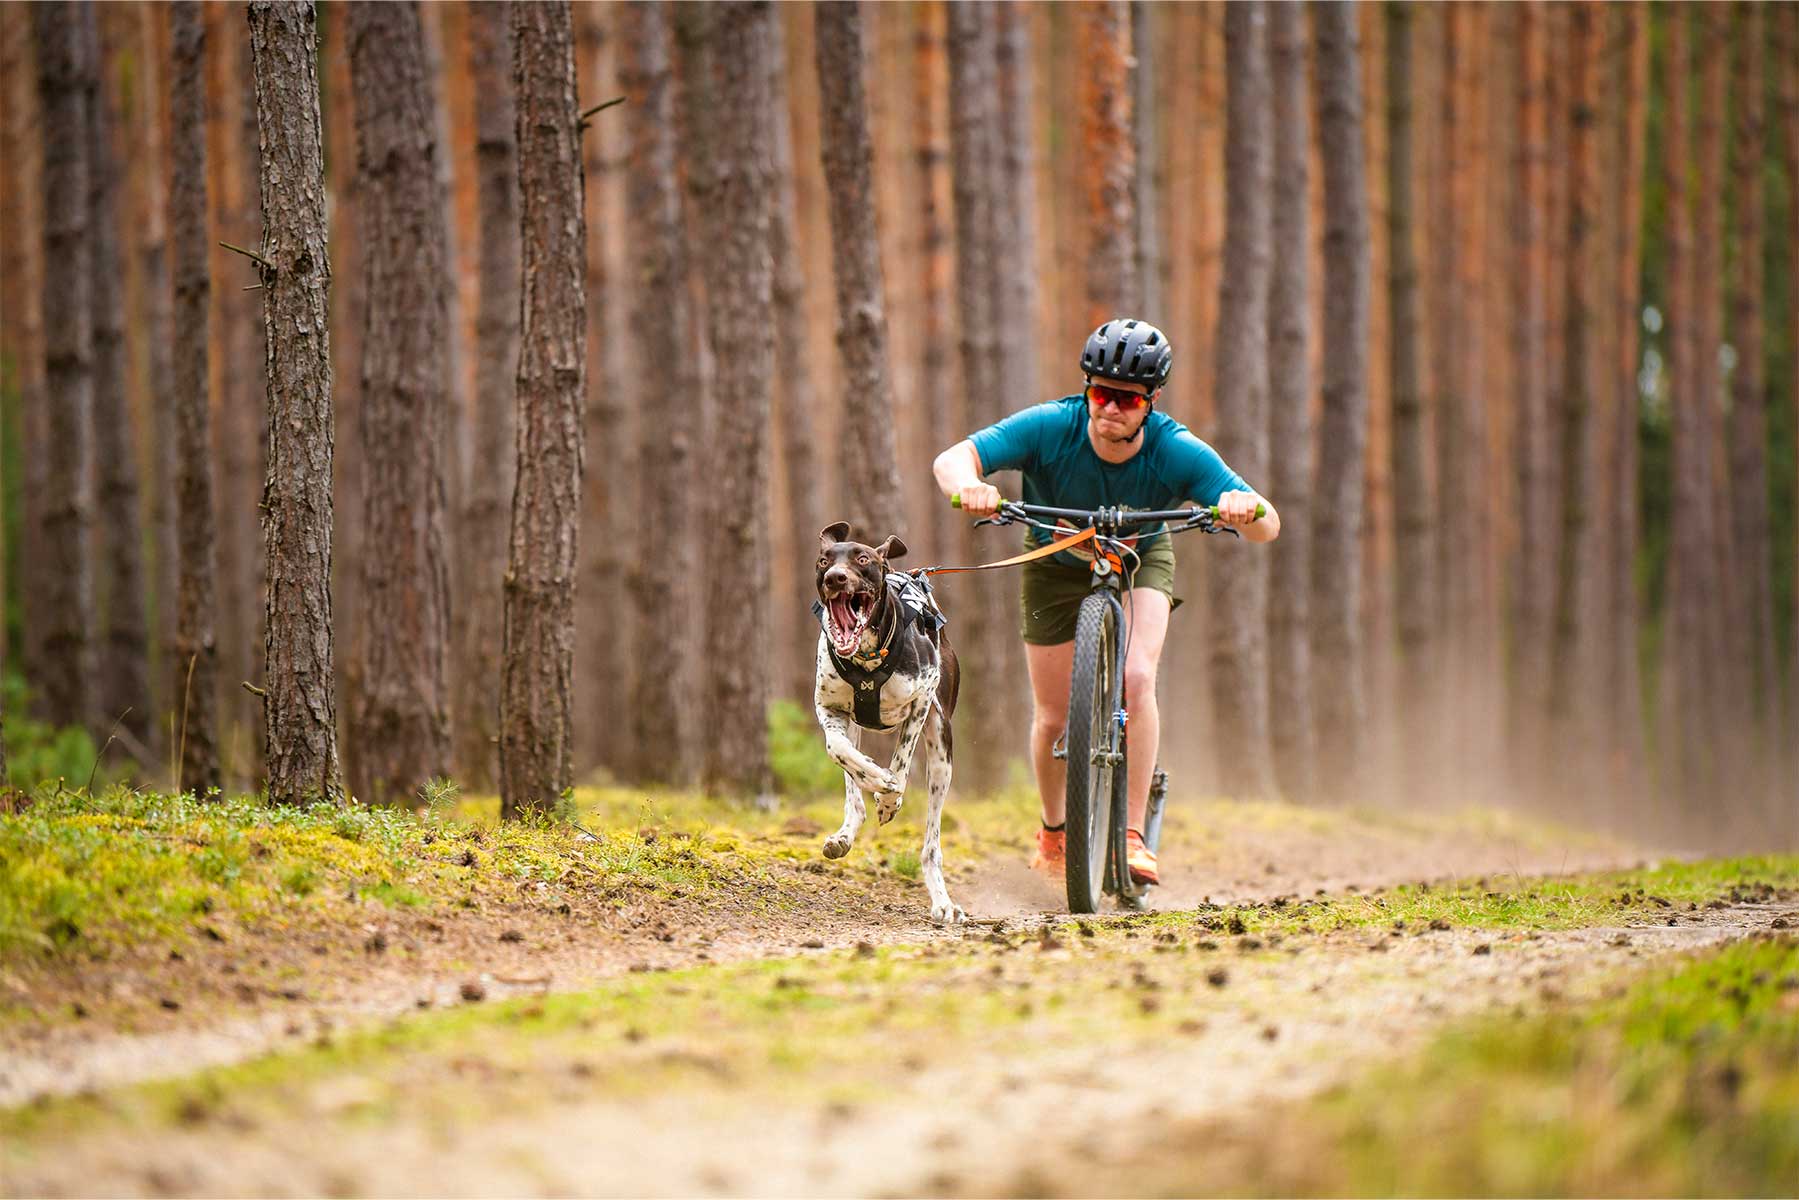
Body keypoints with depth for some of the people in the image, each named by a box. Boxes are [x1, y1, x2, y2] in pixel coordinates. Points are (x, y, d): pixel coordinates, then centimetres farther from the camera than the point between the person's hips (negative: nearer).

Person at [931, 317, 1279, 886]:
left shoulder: (1175, 451, -31)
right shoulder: (1050, 428, -32)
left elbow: (1268, 526, -33)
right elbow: (950, 459, -39)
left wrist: (1245, 507, -57)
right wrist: (969, 486, -62)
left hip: (1140, 561, -1)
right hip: (1057, 561, 1)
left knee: (1135, 680, -27)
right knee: (1054, 719, 2)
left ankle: (1133, 835, -18)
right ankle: (1054, 831, 31)